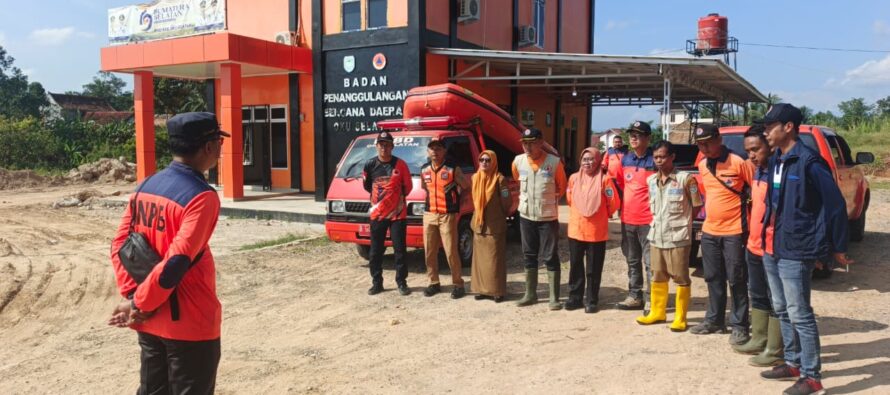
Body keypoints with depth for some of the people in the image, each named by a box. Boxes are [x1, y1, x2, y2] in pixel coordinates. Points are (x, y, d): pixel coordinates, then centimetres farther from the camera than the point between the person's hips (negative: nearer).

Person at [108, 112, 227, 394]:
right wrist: (140, 303, -13)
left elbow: (119, 245, 5)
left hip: (149, 322, 8)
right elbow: (177, 262, -24)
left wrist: (131, 294, 0)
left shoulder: (145, 187, 5)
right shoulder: (202, 196, -19)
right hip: (189, 324, -7)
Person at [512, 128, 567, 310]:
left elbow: (562, 186, 3)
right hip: (526, 216, 4)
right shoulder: (518, 161, -2)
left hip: (548, 217, -4)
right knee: (529, 256, 12)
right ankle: (530, 294, 23)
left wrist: (551, 200, 8)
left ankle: (554, 298, 8)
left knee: (551, 257, 0)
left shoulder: (554, 162, -12)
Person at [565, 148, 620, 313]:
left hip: (596, 232, -4)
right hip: (576, 230, 4)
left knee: (593, 269, 5)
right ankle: (575, 297, 23)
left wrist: (602, 216, 7)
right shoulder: (573, 178, 2)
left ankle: (591, 300, 16)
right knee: (575, 266, 12)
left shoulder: (604, 179, -11)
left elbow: (614, 203, -5)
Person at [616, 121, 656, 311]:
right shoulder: (625, 159, 10)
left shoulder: (654, 161, -9)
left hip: (648, 220, -7)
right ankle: (635, 296, 24)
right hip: (627, 219, 7)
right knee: (632, 261, 14)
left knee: (650, 262, -3)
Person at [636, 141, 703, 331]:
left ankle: (680, 318, 10)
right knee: (658, 277, 15)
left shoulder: (686, 178, -9)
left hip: (678, 237, -6)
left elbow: (696, 206, -2)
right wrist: (658, 221, 9)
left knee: (681, 278, 2)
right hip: (656, 236, 6)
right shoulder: (651, 180, 9)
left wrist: (681, 222, 1)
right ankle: (657, 312, 27)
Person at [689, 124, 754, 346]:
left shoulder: (738, 163, -14)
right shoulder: (702, 166, 8)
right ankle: (714, 320, 26)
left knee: (736, 280, 1)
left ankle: (739, 326, 10)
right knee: (713, 278, 14)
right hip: (709, 231, 7)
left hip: (734, 232, -7)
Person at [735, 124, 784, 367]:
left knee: (776, 301, 2)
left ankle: (775, 351, 12)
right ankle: (759, 341, 33)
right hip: (754, 247, 9)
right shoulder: (758, 171, 11)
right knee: (758, 297, 19)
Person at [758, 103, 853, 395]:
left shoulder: (808, 161, -14)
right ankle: (793, 364, 29)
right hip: (772, 249, 9)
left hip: (795, 251, -9)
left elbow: (835, 204, -12)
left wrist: (837, 248, -7)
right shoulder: (776, 161, 12)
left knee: (799, 315, -3)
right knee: (782, 311, 16)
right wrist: (767, 237, 18)